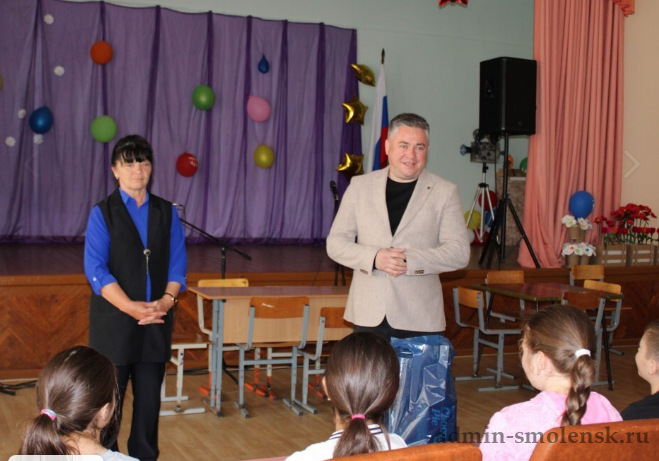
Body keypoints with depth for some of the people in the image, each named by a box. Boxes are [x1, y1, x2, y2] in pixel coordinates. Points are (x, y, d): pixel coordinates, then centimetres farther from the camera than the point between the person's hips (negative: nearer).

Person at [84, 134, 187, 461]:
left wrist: (166, 300, -13)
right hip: (114, 321, -3)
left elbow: (177, 264, 5)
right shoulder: (102, 213, -1)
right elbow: (96, 269, -9)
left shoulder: (167, 213, 8)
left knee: (149, 399, 10)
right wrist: (131, 307, -19)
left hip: (157, 321, 3)